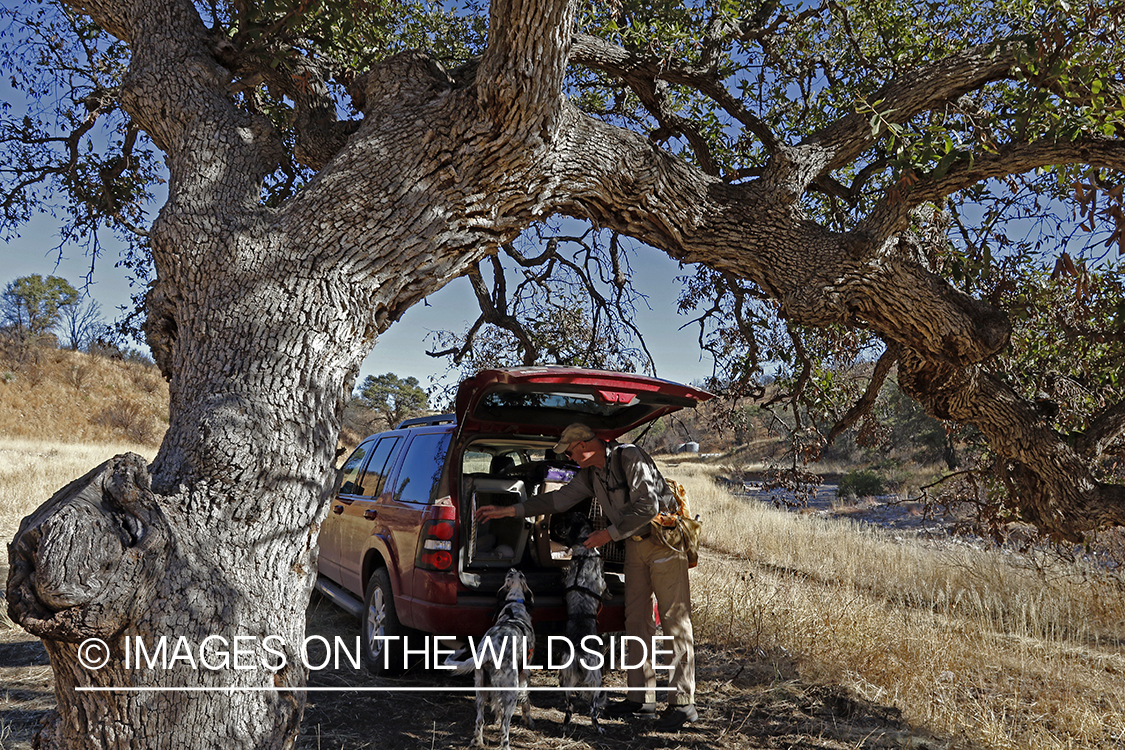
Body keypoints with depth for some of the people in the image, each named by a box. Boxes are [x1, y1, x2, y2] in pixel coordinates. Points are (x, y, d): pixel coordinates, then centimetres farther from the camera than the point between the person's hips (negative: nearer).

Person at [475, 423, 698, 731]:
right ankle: (641, 698, 12)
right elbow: (561, 498, 12)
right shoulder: (590, 474, 7)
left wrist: (609, 533, -19)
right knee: (636, 619, 6)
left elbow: (648, 505, -23)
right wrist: (510, 510, 9)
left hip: (664, 540, -9)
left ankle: (683, 703, -8)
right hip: (635, 544, 9)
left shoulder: (630, 458, -18)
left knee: (674, 619, -9)